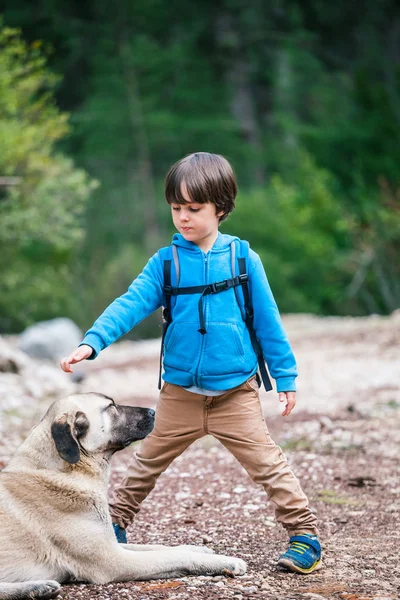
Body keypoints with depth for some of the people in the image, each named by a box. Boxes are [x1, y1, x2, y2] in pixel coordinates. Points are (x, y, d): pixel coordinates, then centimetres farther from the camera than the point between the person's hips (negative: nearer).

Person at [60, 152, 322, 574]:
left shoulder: (242, 258, -3)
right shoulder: (165, 262, -2)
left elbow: (267, 321, 2)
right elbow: (131, 304, -10)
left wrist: (286, 377, 4)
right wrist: (91, 342, -25)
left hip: (236, 393, -2)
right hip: (179, 394, 2)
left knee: (267, 463, -3)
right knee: (147, 462, 15)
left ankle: (303, 532, 8)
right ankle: (114, 520, 31)